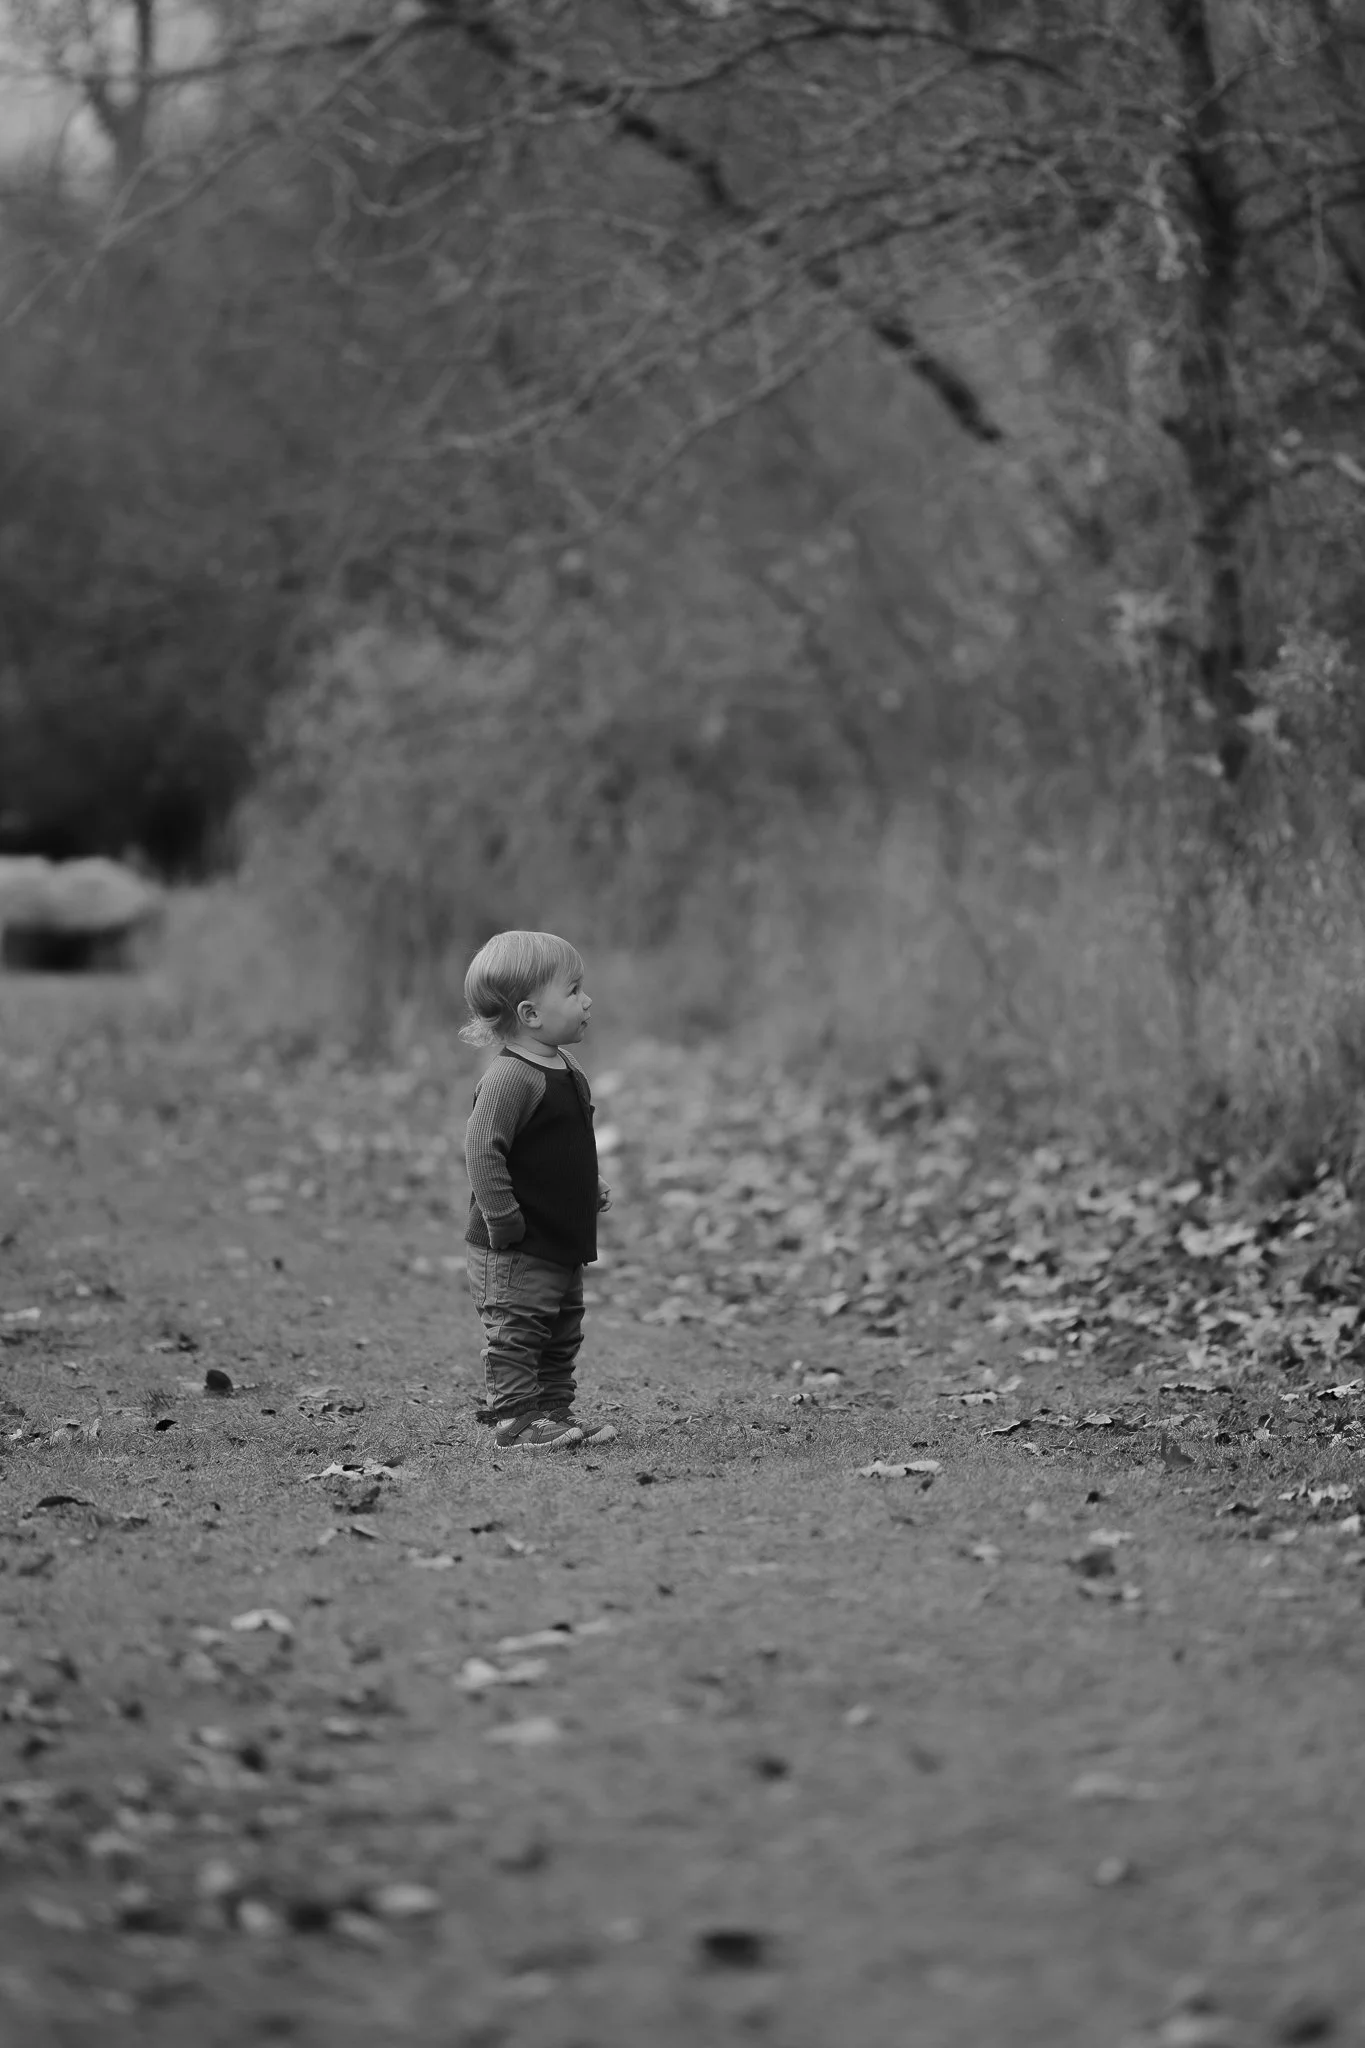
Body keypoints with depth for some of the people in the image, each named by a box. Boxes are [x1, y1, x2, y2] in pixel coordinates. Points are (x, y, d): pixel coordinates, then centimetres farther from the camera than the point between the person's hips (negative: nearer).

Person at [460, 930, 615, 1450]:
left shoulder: (568, 1071, 10)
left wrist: (591, 1184, 12)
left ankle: (555, 1412, 26)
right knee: (516, 1334, -4)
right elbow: (482, 1152, -25)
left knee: (562, 1336, 17)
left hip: (562, 1245, 10)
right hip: (515, 1251, -10)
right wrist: (505, 1222, -24)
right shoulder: (510, 1079, -21)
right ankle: (515, 1421, 2)